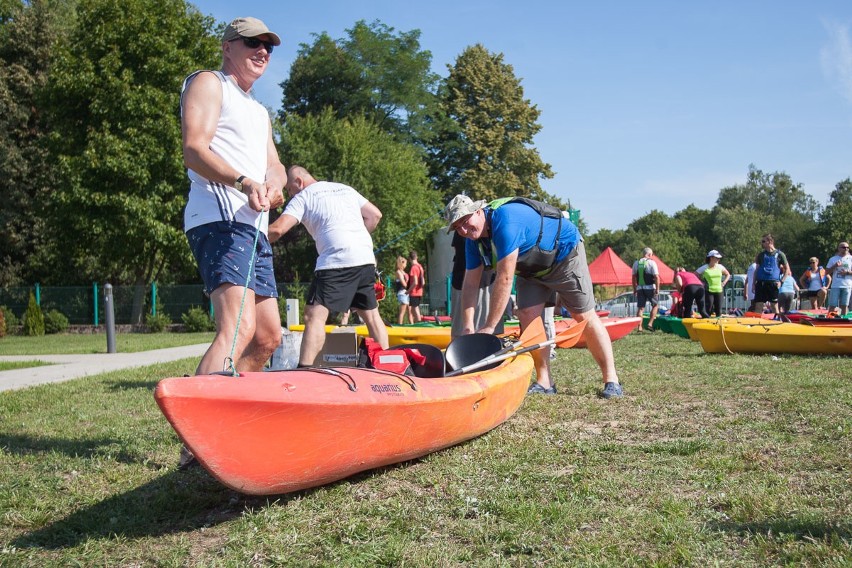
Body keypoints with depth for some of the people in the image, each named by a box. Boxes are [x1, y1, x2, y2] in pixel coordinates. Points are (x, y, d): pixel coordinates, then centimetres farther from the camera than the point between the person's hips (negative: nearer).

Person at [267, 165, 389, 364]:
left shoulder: (302, 197, 5)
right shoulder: (345, 189, 23)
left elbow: (277, 229, -7)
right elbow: (375, 215, 22)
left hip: (336, 261, -7)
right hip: (366, 259, 7)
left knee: (315, 316, -10)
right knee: (371, 314, 18)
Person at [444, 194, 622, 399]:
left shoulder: (505, 220, -38)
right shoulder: (473, 239, -11)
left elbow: (505, 279, -40)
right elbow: (470, 283, -7)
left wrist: (488, 327, -36)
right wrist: (468, 325, -17)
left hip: (565, 253, -7)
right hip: (531, 267, 7)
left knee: (584, 316, -6)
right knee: (527, 316, -7)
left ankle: (611, 380, 3)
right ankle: (544, 382, 1)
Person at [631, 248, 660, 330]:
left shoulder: (636, 263, 9)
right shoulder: (651, 262, -6)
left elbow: (633, 277, 13)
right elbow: (656, 277, -12)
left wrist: (634, 289, 20)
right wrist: (657, 289, -10)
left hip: (639, 288, 4)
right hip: (650, 288, -4)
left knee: (640, 308, 6)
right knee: (655, 305, 11)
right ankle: (650, 324, 0)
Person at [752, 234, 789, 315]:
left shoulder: (779, 254, 3)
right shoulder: (761, 255, 11)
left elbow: (787, 269, 5)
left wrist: (781, 281, -6)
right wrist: (754, 283, 6)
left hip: (773, 283, -2)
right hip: (761, 282, 2)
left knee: (774, 306, 3)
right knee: (758, 305, -1)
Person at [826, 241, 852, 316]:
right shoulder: (833, 259, 8)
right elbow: (827, 272, 7)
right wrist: (834, 266, -8)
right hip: (835, 285, 0)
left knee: (844, 305, 2)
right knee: (832, 305, -3)